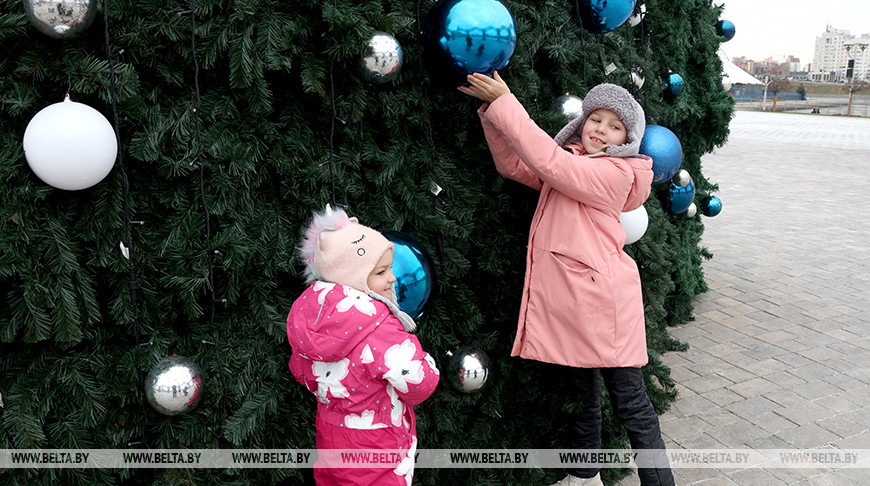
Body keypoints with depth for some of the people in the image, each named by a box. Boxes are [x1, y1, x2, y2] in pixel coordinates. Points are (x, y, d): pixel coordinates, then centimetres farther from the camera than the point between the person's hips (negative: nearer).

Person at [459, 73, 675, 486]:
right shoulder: (571, 160, 12)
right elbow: (514, 165, 9)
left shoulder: (617, 172, -11)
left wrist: (503, 102, -18)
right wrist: (491, 109, -4)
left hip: (602, 300, -7)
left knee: (630, 404, 2)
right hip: (566, 298, 8)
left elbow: (548, 161, -20)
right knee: (581, 394, 22)